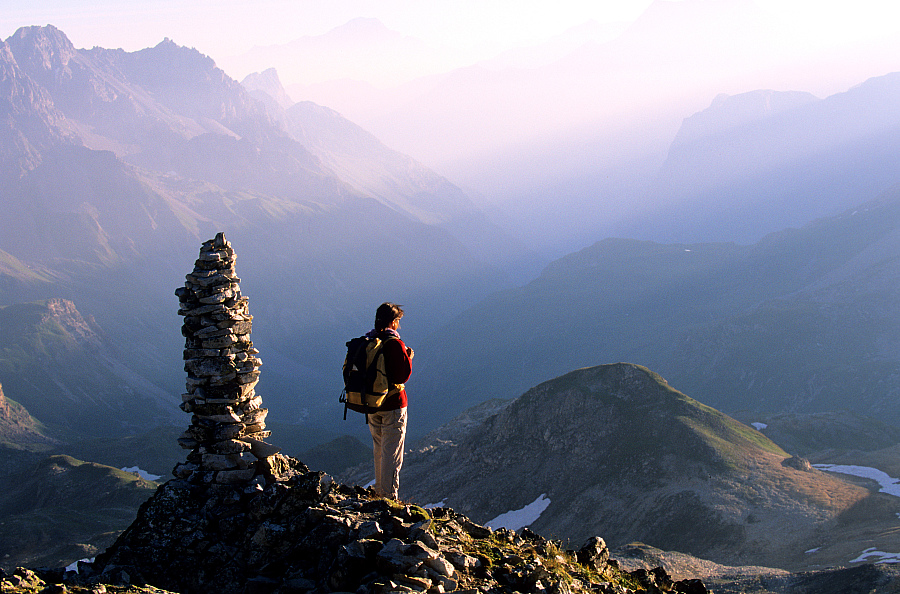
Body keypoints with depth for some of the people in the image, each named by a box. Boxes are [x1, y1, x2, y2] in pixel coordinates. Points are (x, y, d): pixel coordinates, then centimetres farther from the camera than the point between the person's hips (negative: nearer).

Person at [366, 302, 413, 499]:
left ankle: (380, 490, 27)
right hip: (393, 405, -7)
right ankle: (389, 495, 0)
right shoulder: (394, 344, -16)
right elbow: (403, 375, -18)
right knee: (392, 452, -1)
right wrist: (408, 357, 0)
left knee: (379, 450, 19)